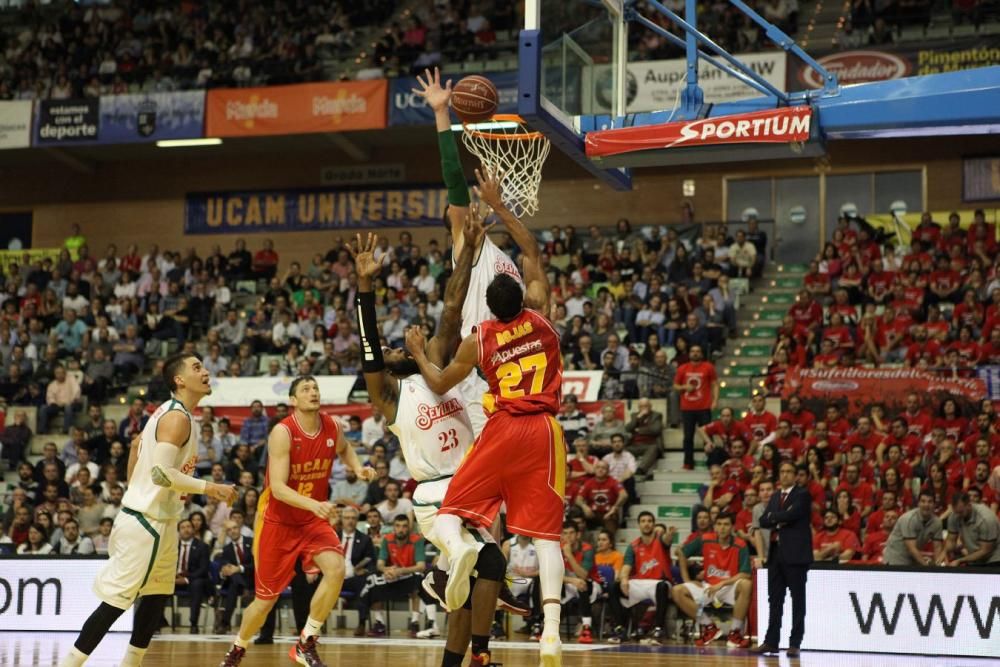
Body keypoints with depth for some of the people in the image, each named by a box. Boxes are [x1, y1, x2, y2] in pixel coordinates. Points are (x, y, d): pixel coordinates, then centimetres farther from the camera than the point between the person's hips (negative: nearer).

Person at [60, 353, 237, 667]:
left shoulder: (168, 412, 12)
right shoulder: (178, 418, -19)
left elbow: (138, 444, 25)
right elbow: (161, 473, -28)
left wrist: (135, 489, 28)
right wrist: (209, 488, -24)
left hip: (160, 519, 10)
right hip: (146, 521, -10)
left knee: (158, 594, 16)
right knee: (116, 600, -8)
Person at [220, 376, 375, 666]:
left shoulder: (333, 427, -6)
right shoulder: (282, 433, -22)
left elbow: (344, 448, 21)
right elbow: (277, 488, -30)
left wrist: (357, 467, 0)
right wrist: (313, 504, -45)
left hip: (313, 520, 4)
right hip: (277, 522, -4)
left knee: (336, 569, -24)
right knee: (266, 600, 4)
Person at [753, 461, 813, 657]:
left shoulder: (802, 495, -3)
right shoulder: (775, 497, 18)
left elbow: (792, 515, -19)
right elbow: (764, 521, 8)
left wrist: (774, 517, -2)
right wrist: (780, 520, -9)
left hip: (795, 553, -7)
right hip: (776, 552, 7)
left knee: (797, 600, -2)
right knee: (774, 599, 8)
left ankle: (795, 643, -1)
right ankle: (771, 641, 12)